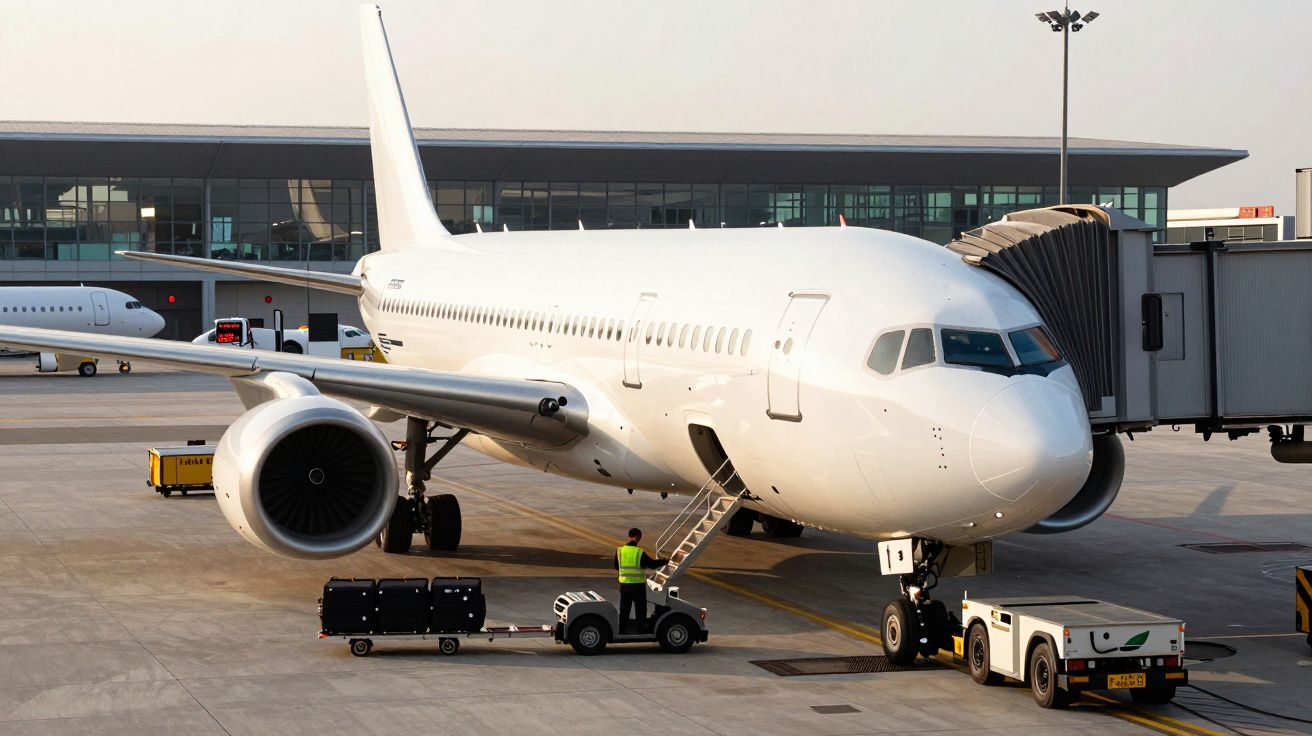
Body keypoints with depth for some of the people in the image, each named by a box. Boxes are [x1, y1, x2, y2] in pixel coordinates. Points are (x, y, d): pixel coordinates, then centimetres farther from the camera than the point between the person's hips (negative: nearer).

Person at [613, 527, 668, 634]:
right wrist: (666, 561, 10)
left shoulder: (619, 551, -4)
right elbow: (652, 564, -6)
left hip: (624, 584, 3)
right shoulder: (640, 553, -15)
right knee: (640, 609, 10)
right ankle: (641, 630, 13)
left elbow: (616, 566, 8)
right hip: (638, 585, -3)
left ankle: (622, 630, 17)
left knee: (624, 609, 14)